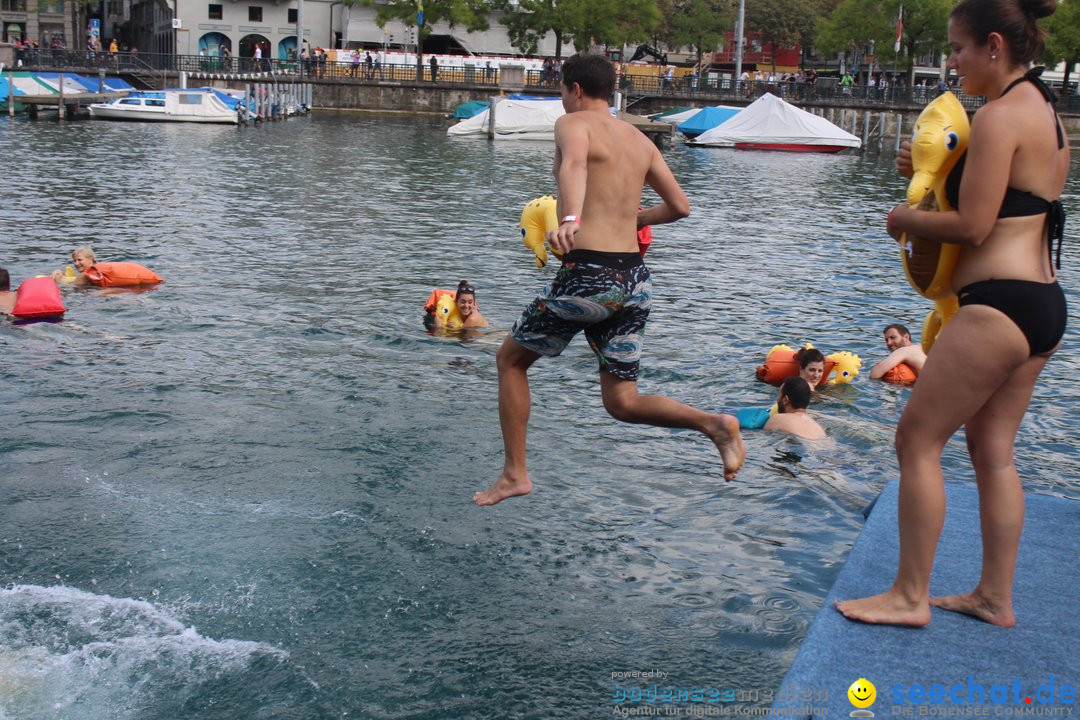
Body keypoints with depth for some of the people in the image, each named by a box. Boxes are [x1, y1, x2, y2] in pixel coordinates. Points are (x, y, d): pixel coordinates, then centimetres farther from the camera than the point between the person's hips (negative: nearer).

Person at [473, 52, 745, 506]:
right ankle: (713, 423, -8)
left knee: (510, 360, 17)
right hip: (635, 280, 7)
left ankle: (515, 473, 17)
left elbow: (575, 165, -25)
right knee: (622, 403, 14)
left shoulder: (573, 123, -1)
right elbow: (680, 207, 20)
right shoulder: (639, 139, 18)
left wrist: (570, 220, -43)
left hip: (588, 274, -6)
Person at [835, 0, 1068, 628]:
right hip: (1044, 301, 10)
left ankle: (910, 597, 8)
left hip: (998, 306, -10)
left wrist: (906, 218, -1)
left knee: (918, 440, 0)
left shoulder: (999, 116, -15)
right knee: (994, 450, 16)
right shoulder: (1047, 112, 16)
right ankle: (995, 596, 24)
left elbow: (972, 226, -17)